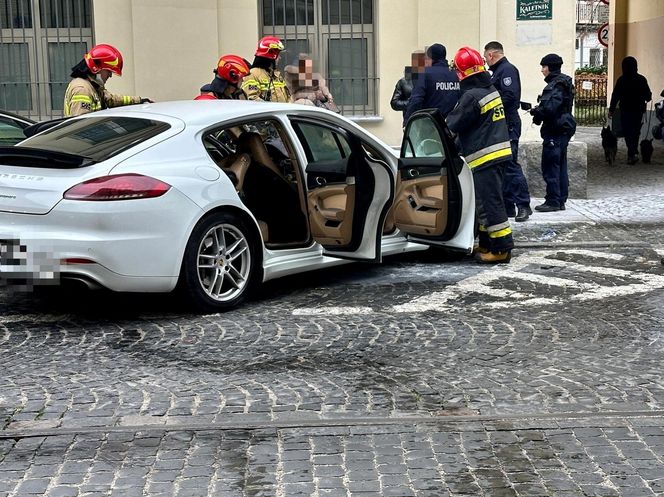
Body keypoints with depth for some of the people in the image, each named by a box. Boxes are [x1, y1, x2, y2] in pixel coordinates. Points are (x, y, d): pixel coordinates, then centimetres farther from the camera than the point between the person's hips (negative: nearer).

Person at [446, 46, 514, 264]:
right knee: (487, 202, 17)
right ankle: (487, 244, 24)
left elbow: (452, 126, -10)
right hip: (499, 153, 10)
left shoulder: (472, 96, -17)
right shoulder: (491, 89, 11)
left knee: (489, 203, -6)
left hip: (485, 157, -9)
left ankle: (501, 248, -4)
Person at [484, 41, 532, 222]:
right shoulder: (499, 70, 20)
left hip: (508, 125, -10)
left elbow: (509, 96, -21)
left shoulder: (507, 69, -10)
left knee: (510, 165, -11)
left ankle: (523, 205, -8)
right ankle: (507, 206, 14)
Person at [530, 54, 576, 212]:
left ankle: (553, 201, -4)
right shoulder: (564, 83, 16)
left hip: (555, 131, -10)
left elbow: (549, 107, -25)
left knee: (550, 167, -6)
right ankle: (561, 201, 18)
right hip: (563, 129, 10)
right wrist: (539, 111, 9)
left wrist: (535, 111, -7)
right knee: (560, 166, 13)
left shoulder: (556, 85, -16)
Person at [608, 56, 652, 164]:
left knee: (628, 132, 4)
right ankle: (633, 153, 18)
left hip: (625, 111, -2)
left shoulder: (621, 80, -10)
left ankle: (632, 153, -9)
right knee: (635, 133, 16)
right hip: (639, 110, 2)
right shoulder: (642, 79, -6)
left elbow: (615, 96, -8)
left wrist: (611, 110, 0)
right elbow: (648, 96, -2)